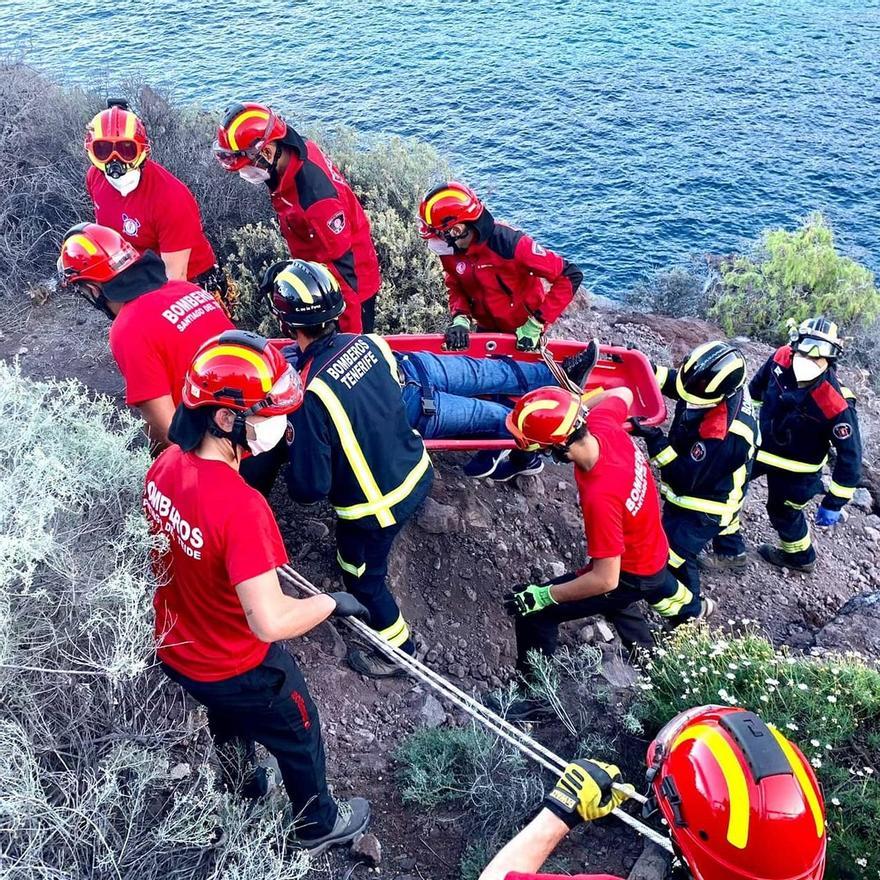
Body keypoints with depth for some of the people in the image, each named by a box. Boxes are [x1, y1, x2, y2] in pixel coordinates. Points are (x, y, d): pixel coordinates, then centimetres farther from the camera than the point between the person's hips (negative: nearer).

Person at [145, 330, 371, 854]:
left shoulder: (165, 466, -14)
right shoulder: (240, 506, -39)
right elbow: (271, 622, -39)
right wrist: (332, 603, -22)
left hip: (177, 652, 7)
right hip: (240, 669, -6)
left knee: (230, 718, 37)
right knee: (299, 739, 23)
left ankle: (240, 785, 65)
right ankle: (320, 826, 49)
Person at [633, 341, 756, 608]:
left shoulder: (723, 434, -44)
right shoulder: (723, 388, -21)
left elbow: (685, 479, -37)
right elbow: (673, 379, -4)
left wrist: (655, 440, -42)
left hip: (704, 504, -9)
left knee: (673, 556, 2)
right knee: (723, 521, 38)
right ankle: (733, 553, 70)